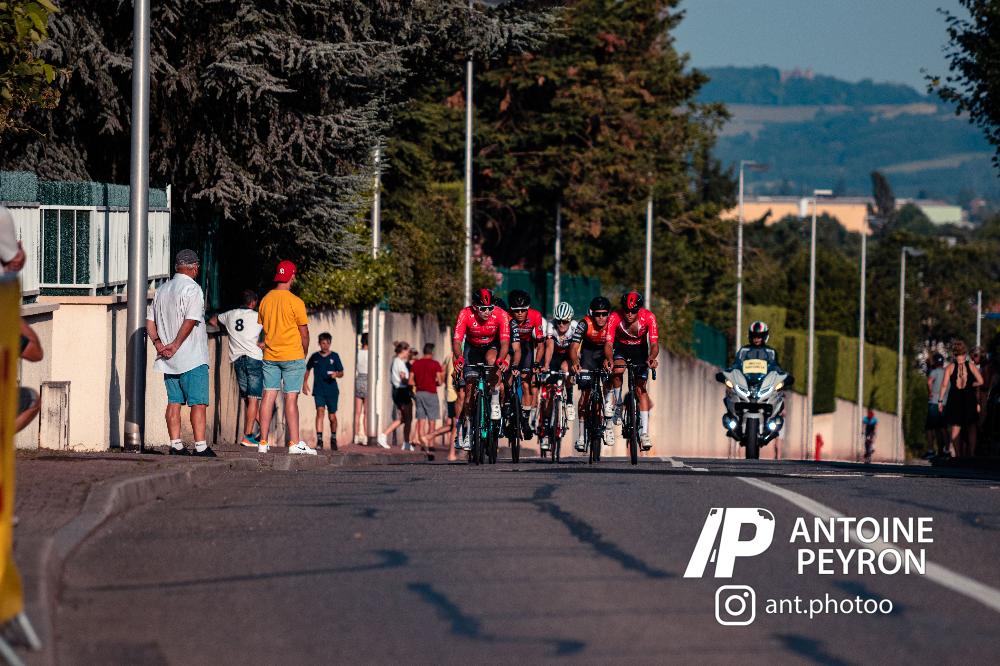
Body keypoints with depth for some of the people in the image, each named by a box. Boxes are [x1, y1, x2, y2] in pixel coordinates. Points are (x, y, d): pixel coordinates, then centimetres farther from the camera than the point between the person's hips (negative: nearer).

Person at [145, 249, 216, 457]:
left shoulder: (162, 290, 14)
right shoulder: (193, 289, -9)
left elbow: (150, 321, 12)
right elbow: (190, 321, -18)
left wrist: (158, 342, 1)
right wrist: (175, 346, -16)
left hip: (168, 361, 7)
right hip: (192, 359, -7)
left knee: (174, 401, 9)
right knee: (198, 402, -5)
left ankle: (176, 445, 6)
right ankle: (200, 446, -11)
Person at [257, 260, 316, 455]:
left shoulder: (265, 300, 5)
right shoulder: (295, 302, -11)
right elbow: (304, 333, -6)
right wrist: (304, 354, 9)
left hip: (270, 356, 5)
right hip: (293, 356, -5)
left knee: (269, 396, 5)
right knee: (291, 398, -5)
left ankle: (263, 442, 4)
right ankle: (294, 443, -6)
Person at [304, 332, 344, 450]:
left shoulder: (334, 356, 2)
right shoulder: (315, 356, 4)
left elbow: (341, 373, 6)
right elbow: (308, 369, 20)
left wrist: (336, 374, -15)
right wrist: (305, 382, 11)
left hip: (332, 390, 0)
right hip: (319, 390, 0)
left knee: (332, 416, 6)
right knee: (320, 411, -17)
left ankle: (333, 439, 29)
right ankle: (319, 440, -20)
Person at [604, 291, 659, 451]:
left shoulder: (648, 317, -28)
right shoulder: (615, 317, -30)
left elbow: (654, 344, -31)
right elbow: (608, 343, -33)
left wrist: (652, 358, -53)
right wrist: (608, 358, -55)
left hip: (639, 349, 0)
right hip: (620, 346, 0)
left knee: (640, 388, -10)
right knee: (618, 370, -32)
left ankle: (644, 432, -10)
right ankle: (618, 404, -7)